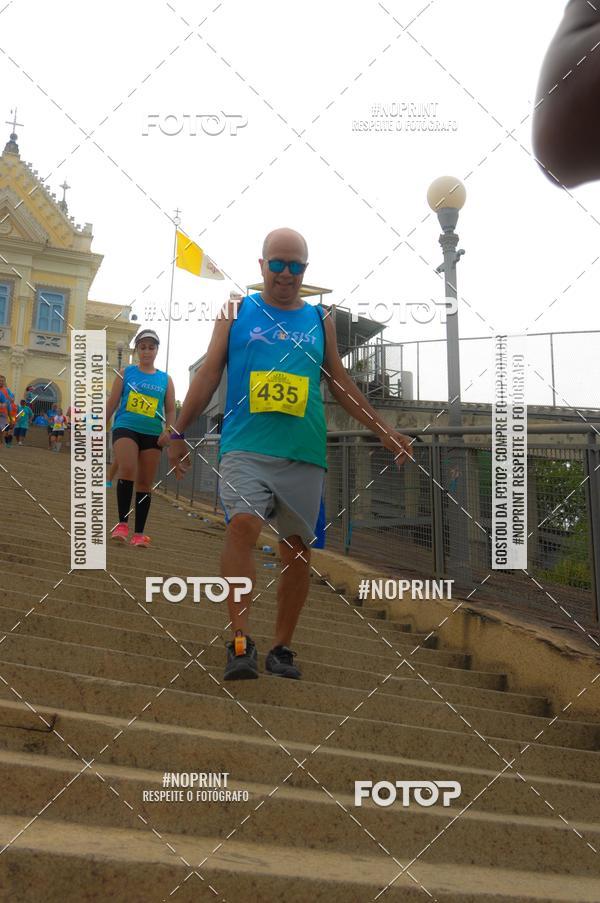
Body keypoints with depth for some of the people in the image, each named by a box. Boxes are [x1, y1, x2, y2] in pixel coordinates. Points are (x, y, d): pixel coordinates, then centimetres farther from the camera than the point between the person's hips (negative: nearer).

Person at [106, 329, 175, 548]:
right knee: (127, 470, -25)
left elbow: (170, 410, 8)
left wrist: (167, 431, -10)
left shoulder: (165, 379, 10)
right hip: (125, 428, -2)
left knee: (145, 483, 4)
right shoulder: (126, 373, 7)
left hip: (152, 434, 2)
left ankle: (139, 532, 11)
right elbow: (112, 403, 8)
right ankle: (122, 523, -18)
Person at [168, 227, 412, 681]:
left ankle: (282, 647, 15)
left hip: (304, 453, 3)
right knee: (243, 527, -22)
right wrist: (179, 431, 4)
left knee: (298, 545, 4)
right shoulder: (237, 312, 10)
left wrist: (384, 430, 13)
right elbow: (209, 374, 9)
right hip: (245, 446, -2)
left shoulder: (320, 320, 15)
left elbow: (342, 384, 19)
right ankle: (241, 642, -23)